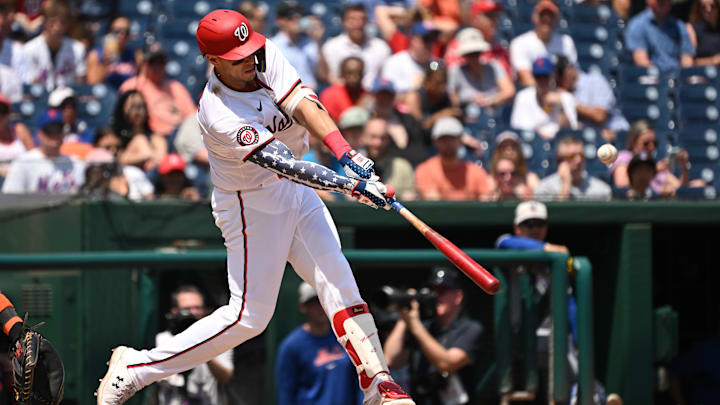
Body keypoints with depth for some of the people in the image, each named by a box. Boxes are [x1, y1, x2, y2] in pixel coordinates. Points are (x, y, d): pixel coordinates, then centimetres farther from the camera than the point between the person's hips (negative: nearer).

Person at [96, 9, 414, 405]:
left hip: (296, 193, 7)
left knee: (338, 280, -1)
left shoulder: (268, 56, -11)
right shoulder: (219, 114, -31)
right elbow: (284, 164, -37)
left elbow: (305, 107, -23)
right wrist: (351, 185, -43)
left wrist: (346, 153, -39)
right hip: (252, 204, -7)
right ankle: (135, 367, 3)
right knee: (250, 314, -5)